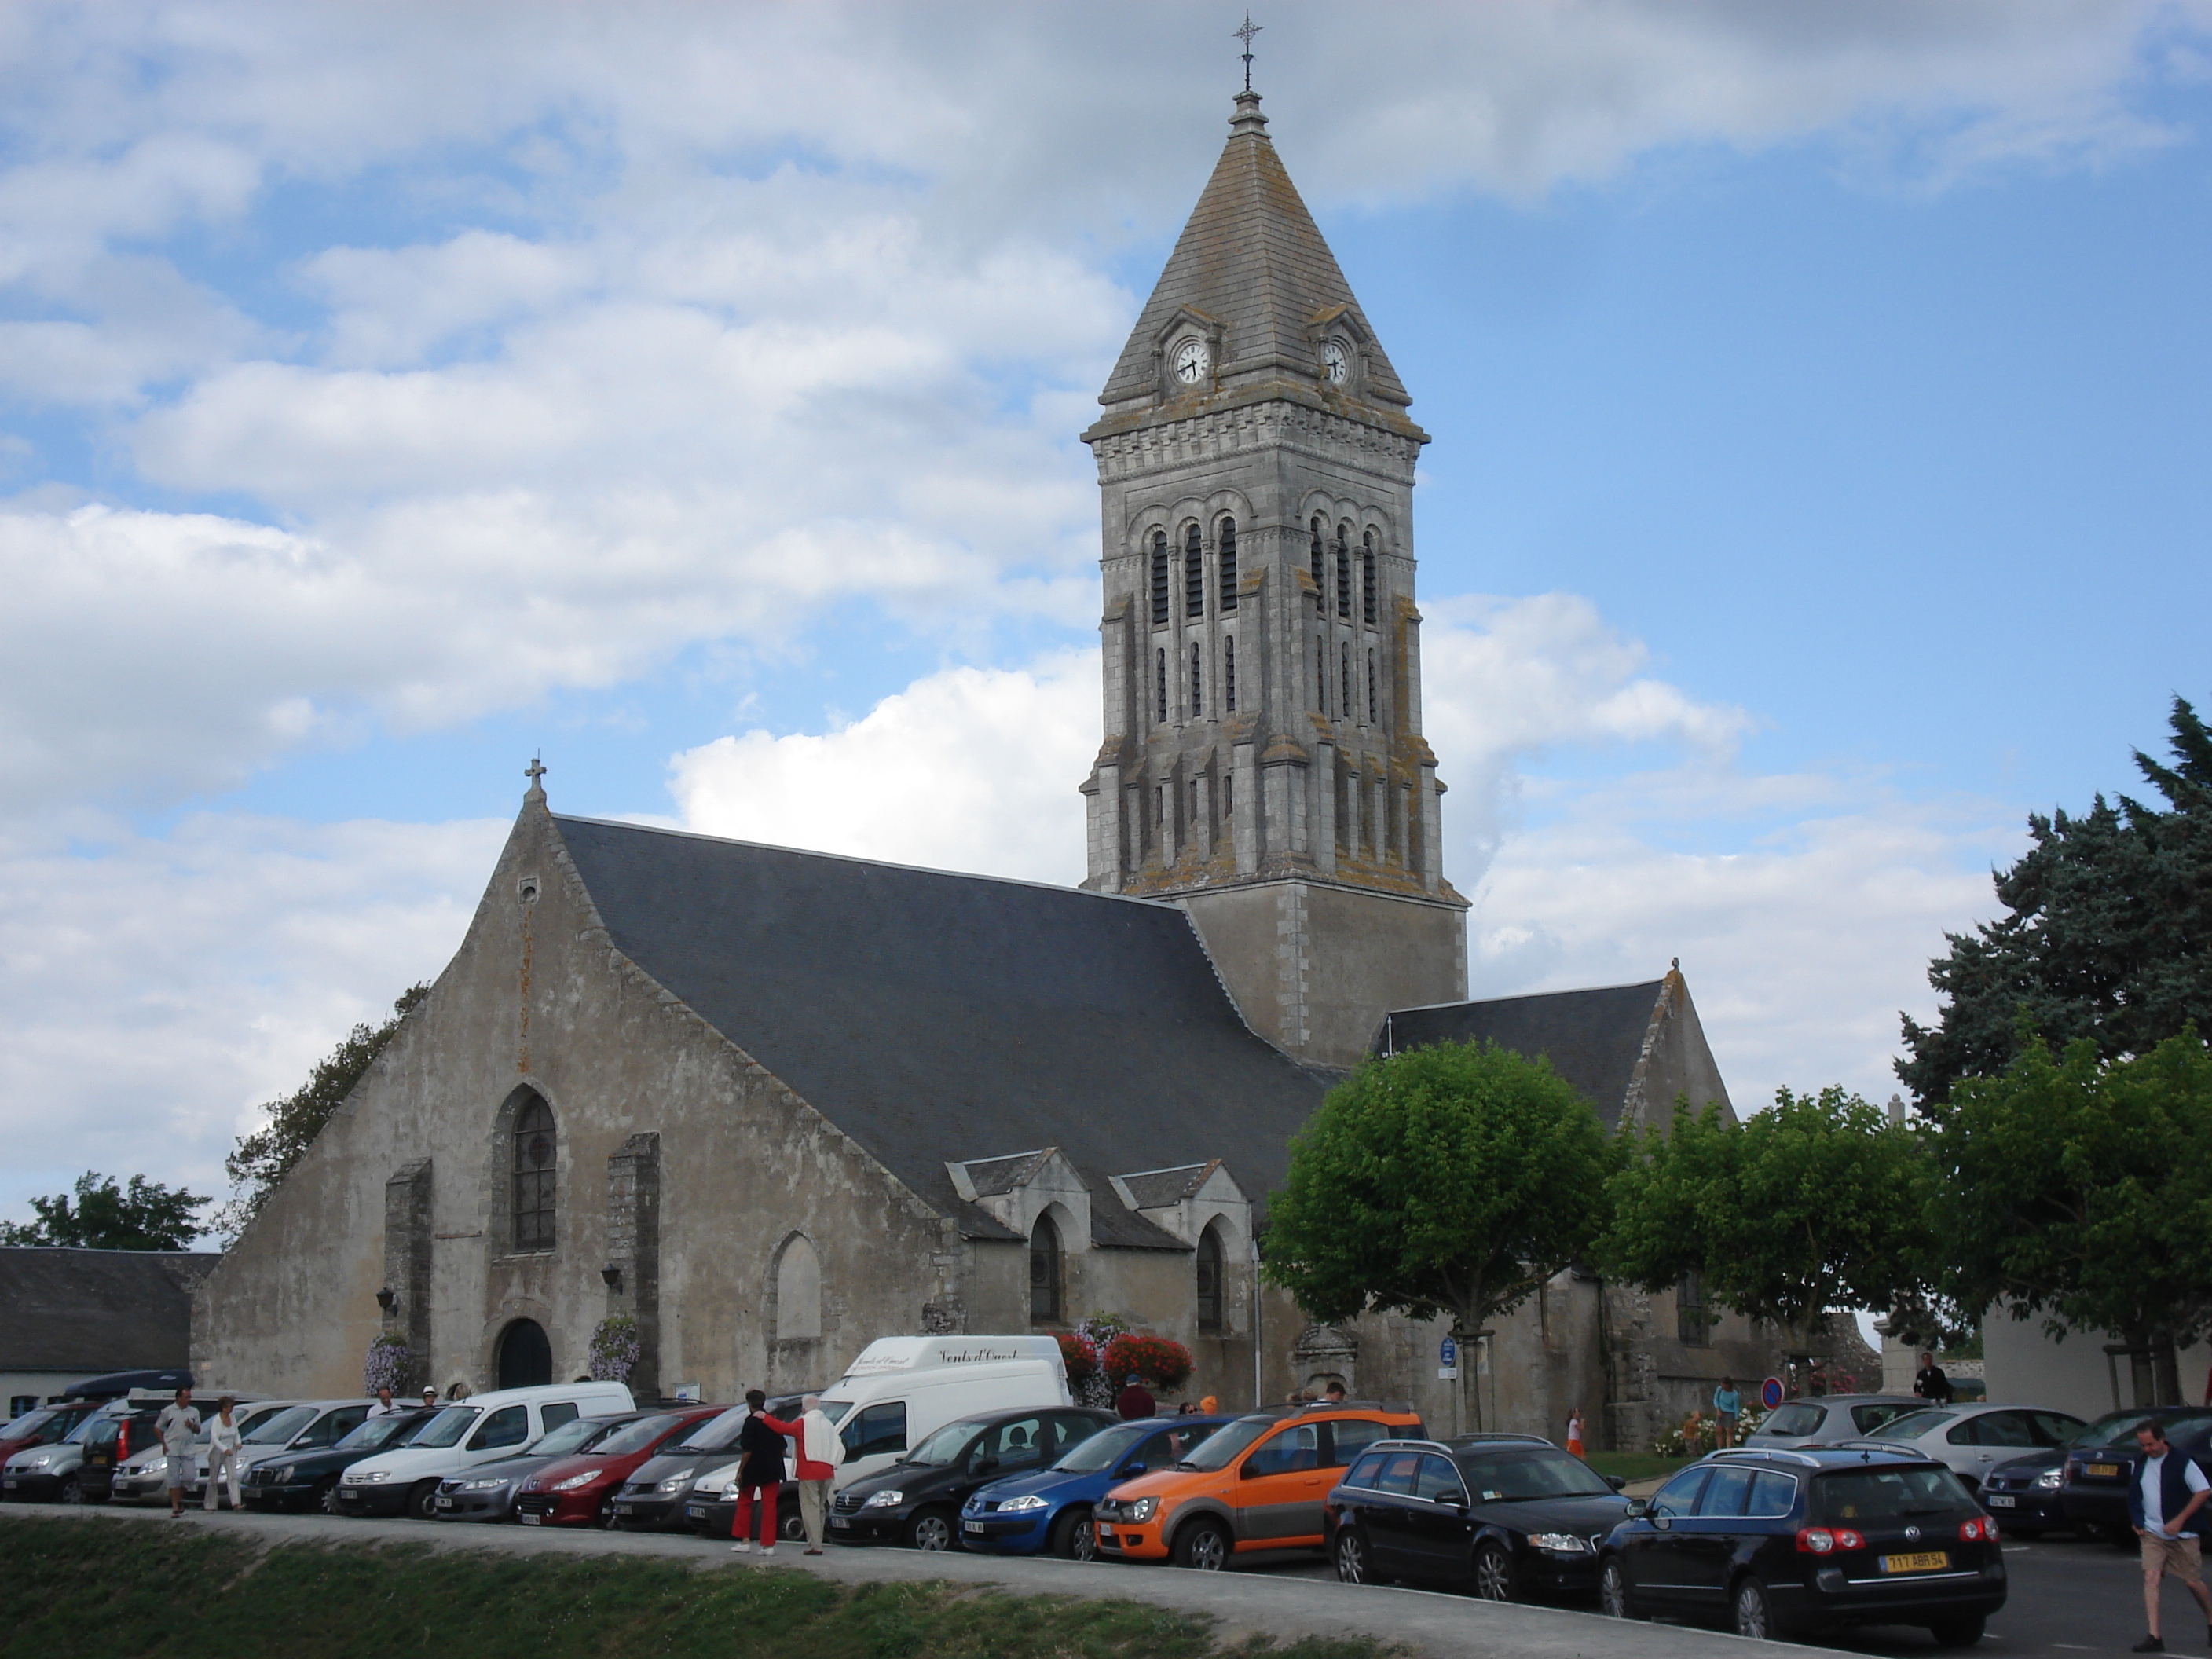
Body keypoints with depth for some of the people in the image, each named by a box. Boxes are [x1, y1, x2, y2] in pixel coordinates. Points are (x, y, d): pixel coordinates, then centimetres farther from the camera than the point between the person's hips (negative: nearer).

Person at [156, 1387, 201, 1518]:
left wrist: (192, 1426, -6)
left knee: (189, 1477, -3)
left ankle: (179, 1499, 23)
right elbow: (157, 1428, 7)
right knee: (174, 1478, -4)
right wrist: (163, 1444, -2)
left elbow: (198, 1431, 17)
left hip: (188, 1450, 3)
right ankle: (175, 1508, -2)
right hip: (173, 1450, -3)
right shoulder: (168, 1411, 2)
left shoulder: (194, 1412, 12)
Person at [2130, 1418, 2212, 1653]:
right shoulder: (2141, 1465, 6)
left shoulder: (2182, 1462, -9)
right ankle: (2154, 1637, -16)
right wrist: (2136, 1522, 6)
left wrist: (2179, 1520, -16)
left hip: (2183, 1535, -3)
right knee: (2150, 1578, -13)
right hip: (2152, 1534, 3)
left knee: (2193, 1582, 5)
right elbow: (2134, 1497, 21)